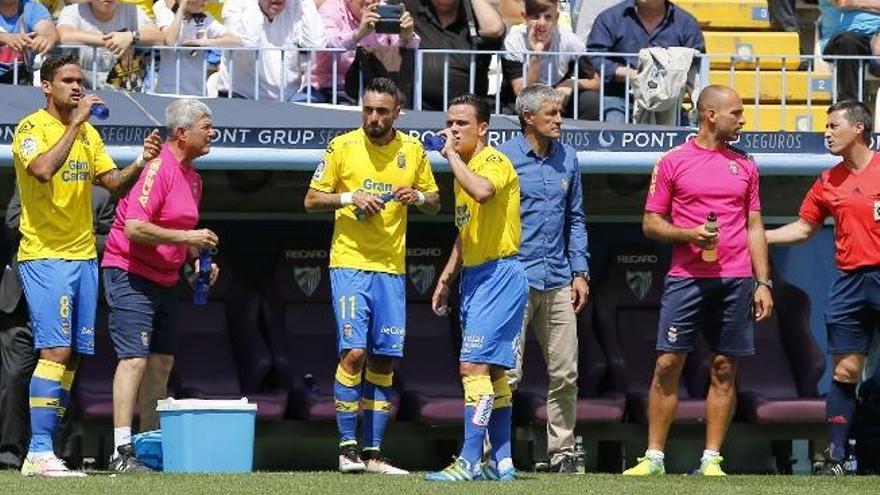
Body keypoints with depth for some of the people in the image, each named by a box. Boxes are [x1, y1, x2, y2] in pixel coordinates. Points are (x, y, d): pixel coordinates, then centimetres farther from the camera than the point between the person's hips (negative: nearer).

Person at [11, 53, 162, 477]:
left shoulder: (88, 133, 16)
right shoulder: (31, 128, -7)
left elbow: (114, 183, 14)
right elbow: (44, 170, -26)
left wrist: (141, 163, -4)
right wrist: (75, 123, -23)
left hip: (83, 254, 8)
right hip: (45, 255, -8)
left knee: (72, 355, 5)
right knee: (56, 351, -16)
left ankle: (42, 451, 9)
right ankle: (39, 453, -16)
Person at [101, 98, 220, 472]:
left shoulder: (192, 176, 13)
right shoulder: (158, 167, -18)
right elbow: (135, 228, -26)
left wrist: (198, 258, 11)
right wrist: (187, 237, -23)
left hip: (165, 278, 10)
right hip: (130, 273, -10)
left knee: (162, 361, 11)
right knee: (134, 358, -16)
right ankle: (121, 452, -20)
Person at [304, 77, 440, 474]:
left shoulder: (413, 150, 7)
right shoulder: (342, 147, -1)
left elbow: (434, 204, 17)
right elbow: (312, 200, 2)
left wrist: (419, 197, -6)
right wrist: (350, 197, -15)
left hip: (392, 267, 4)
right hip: (349, 263, -4)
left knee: (384, 360, 4)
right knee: (353, 352, -14)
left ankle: (372, 452, 10)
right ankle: (347, 446, -6)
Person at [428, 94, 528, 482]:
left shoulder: (495, 162, -12)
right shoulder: (463, 169, 16)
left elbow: (482, 191, -37)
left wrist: (451, 155, -24)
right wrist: (446, 277, 24)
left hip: (500, 274, -10)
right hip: (474, 276, 10)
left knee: (474, 366, -15)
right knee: (492, 372, 11)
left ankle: (469, 462, -17)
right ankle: (501, 462, 14)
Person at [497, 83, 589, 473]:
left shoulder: (567, 159, 13)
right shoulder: (503, 159, -3)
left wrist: (580, 272, 11)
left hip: (558, 282, 5)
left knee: (565, 374, 6)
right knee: (507, 373, -7)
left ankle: (562, 451, 14)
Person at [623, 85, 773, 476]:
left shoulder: (745, 165, 14)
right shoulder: (673, 162, 3)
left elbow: (754, 228, 15)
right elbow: (651, 224, 4)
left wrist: (763, 283, 7)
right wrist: (689, 234, -13)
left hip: (736, 281, 3)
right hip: (686, 278, -3)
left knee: (725, 370, 2)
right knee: (667, 364, -6)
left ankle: (711, 459, 7)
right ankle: (654, 458, 0)